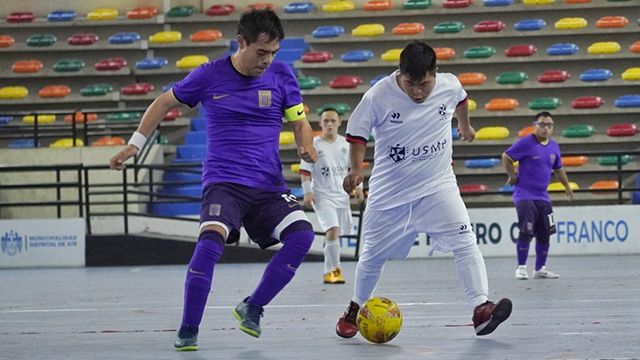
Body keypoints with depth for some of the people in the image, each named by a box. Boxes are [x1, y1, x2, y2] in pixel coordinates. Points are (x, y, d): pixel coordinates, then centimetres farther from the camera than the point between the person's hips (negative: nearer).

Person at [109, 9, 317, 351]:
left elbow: (299, 121, 11)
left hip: (269, 185, 3)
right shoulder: (209, 75, -2)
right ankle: (188, 330, -16)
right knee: (211, 239, -29)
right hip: (223, 181, -3)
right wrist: (134, 144, 11)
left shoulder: (281, 75, 2)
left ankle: (252, 308, -3)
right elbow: (165, 102, 12)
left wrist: (306, 146, -12)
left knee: (302, 234, -22)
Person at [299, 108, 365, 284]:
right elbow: (305, 172, -3)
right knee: (332, 230, -20)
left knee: (334, 233, 12)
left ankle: (328, 272, 26)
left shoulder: (345, 144, 6)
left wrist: (358, 187, 9)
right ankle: (335, 269, -18)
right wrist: (307, 193, -12)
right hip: (323, 195, -5)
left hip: (342, 195, 5)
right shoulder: (314, 144, -5)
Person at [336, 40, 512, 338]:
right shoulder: (379, 96, -18)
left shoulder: (449, 86, -11)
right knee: (373, 255, 11)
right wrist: (356, 169, -18)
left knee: (464, 241, -19)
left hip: (438, 185, 1)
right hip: (389, 191, -1)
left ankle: (481, 309, -24)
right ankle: (355, 309, 35)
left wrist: (465, 126, 34)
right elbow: (357, 132, -4)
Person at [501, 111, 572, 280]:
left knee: (545, 234, 7)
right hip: (524, 195, -6)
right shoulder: (525, 143, -9)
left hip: (543, 196, 6)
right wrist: (512, 176, -3)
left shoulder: (554, 147, 10)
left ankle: (540, 269, 18)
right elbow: (506, 157, -6)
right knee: (526, 232, -13)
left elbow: (558, 169, 25)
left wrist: (567, 186, 29)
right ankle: (521, 267, -2)